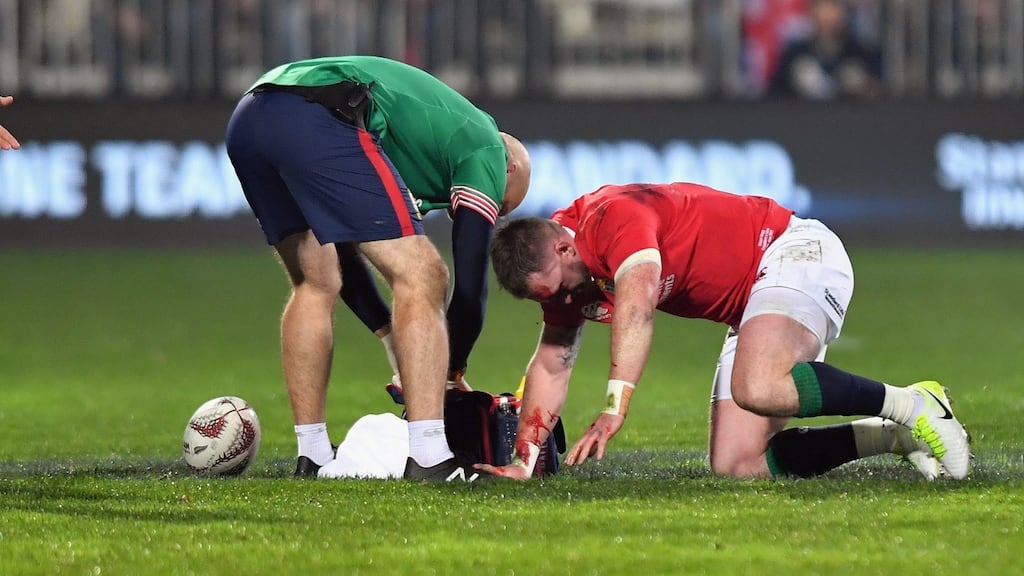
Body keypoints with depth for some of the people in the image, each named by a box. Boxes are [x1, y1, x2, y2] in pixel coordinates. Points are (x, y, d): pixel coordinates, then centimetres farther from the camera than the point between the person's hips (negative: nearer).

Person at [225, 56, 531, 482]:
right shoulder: (487, 149, 18)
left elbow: (338, 242, 39)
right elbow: (470, 283, 11)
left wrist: (392, 335, 39)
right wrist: (450, 370, 24)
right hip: (319, 121, -9)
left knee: (316, 284, 25)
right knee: (420, 278, -2)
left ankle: (311, 456, 24)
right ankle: (428, 458, -9)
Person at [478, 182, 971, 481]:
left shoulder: (613, 216, -25)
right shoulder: (558, 270, 4)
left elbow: (636, 308, -41)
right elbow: (551, 365, 14)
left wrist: (615, 407, -51)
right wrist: (524, 461, 6)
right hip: (751, 308, 10)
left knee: (758, 389, -38)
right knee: (736, 466, -4)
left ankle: (909, 406, -21)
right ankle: (894, 434, 3)